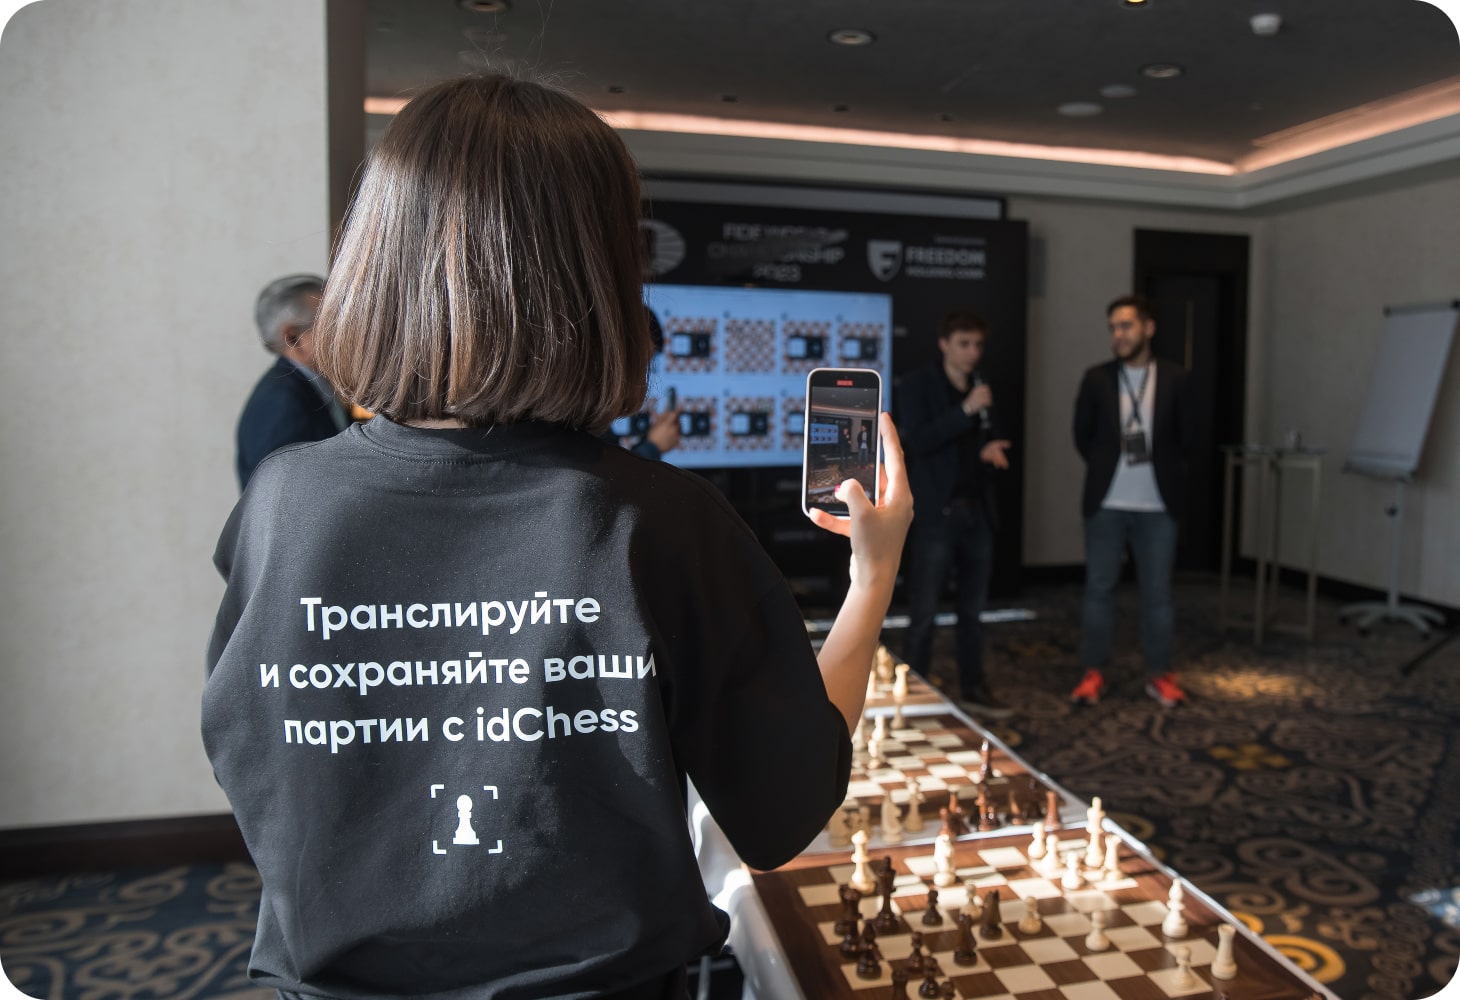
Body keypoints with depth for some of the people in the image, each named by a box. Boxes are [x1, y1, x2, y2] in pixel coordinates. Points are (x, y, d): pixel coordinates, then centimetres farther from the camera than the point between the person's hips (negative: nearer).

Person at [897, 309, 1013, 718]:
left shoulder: (982, 387, 14)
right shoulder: (919, 384, -4)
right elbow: (917, 441, -16)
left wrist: (991, 449, 1)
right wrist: (966, 410, -21)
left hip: (977, 510, 6)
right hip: (936, 512, -6)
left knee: (973, 608, 13)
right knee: (924, 611, -1)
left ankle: (972, 688, 24)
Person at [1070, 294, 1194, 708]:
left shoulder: (1174, 378, 0)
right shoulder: (1096, 378, 0)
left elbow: (1184, 438, 6)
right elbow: (1082, 436, 8)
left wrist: (1165, 475, 7)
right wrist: (1106, 468, 10)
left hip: (1157, 506, 0)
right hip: (1105, 504, 0)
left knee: (1157, 592, 7)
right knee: (1099, 589, 5)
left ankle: (1159, 674, 18)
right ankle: (1094, 673, 15)